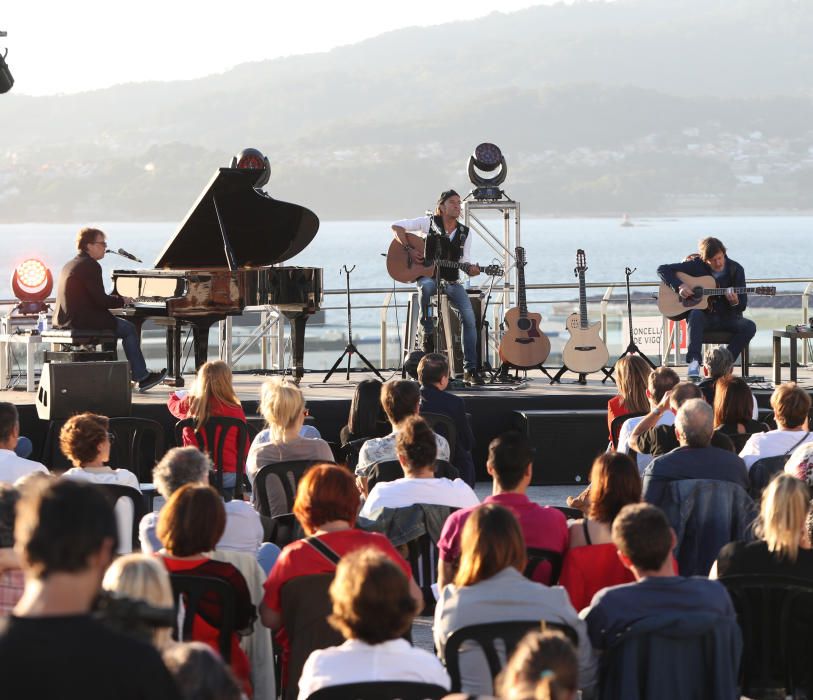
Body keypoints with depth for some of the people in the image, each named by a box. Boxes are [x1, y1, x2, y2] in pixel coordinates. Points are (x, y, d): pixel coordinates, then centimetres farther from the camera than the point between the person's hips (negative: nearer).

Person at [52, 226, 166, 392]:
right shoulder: (90, 266, -14)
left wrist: (116, 299, 17)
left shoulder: (69, 265, 16)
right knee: (129, 329, 2)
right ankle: (142, 378, 3)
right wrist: (122, 300, 0)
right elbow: (101, 300, -18)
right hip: (82, 321, -10)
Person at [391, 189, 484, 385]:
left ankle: (470, 369, -13)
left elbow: (464, 261, 9)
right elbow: (397, 226, -2)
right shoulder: (429, 223, 0)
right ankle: (428, 334, -26)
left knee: (469, 317, -18)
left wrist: (470, 269, -16)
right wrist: (409, 249, -14)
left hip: (451, 282, 4)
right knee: (427, 286, -43)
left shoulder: (464, 233, 11)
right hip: (427, 276, -4)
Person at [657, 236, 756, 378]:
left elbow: (742, 306, -2)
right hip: (703, 316, -2)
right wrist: (679, 286, -19)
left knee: (749, 326, -27)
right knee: (695, 314, -37)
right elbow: (663, 269, -4)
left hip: (727, 318, 2)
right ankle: (694, 362, -43)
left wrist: (735, 302, -27)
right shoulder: (696, 265, -5)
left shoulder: (735, 269, -2)